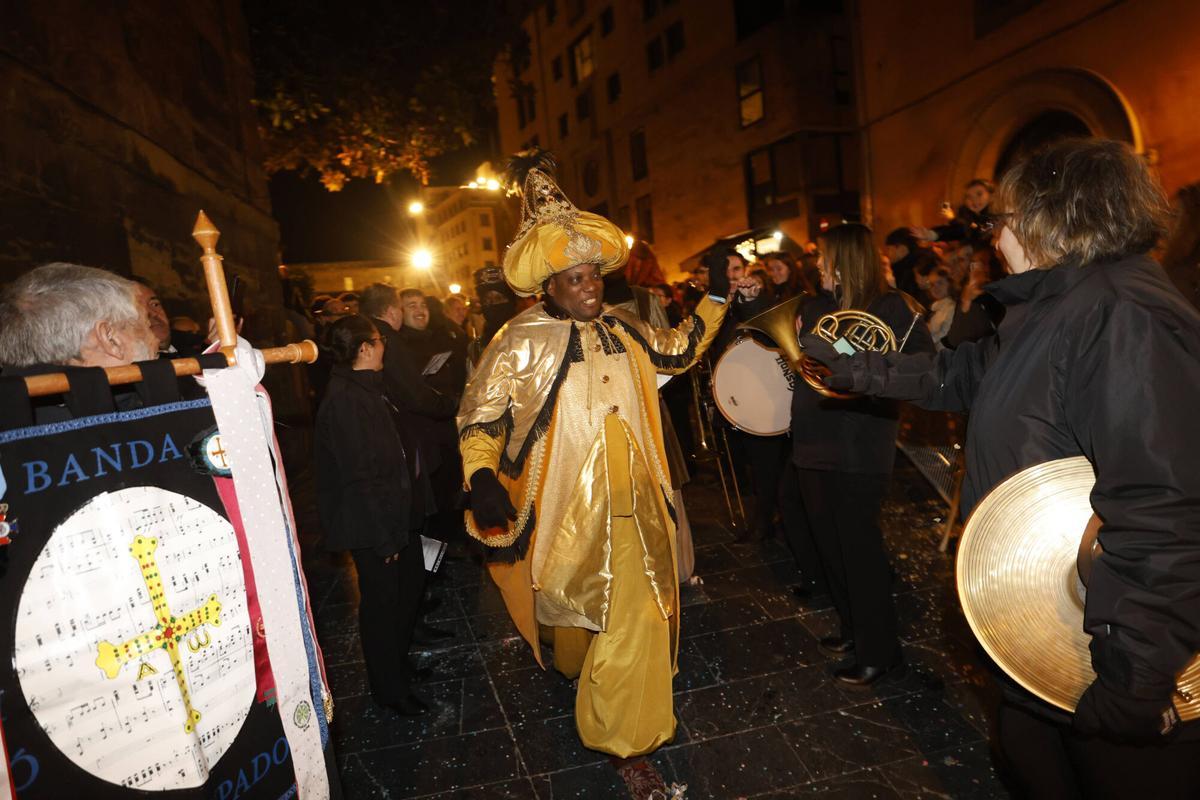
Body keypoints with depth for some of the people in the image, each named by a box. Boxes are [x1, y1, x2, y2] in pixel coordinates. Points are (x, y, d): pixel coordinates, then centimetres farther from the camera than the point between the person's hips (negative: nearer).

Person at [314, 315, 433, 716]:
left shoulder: (367, 388, 8)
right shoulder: (344, 399, -23)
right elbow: (361, 473, -24)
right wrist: (385, 535, -21)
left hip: (396, 512, 9)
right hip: (371, 522, -9)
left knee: (410, 582, 20)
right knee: (382, 599, 7)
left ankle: (398, 660, 42)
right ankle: (389, 688, 26)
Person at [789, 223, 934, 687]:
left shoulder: (888, 307, -7)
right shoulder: (815, 306, 13)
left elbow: (923, 360, -15)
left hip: (860, 449, -7)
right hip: (814, 442, 7)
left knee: (858, 545, 0)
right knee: (829, 542, 16)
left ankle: (878, 651, 16)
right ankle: (853, 628, 35)